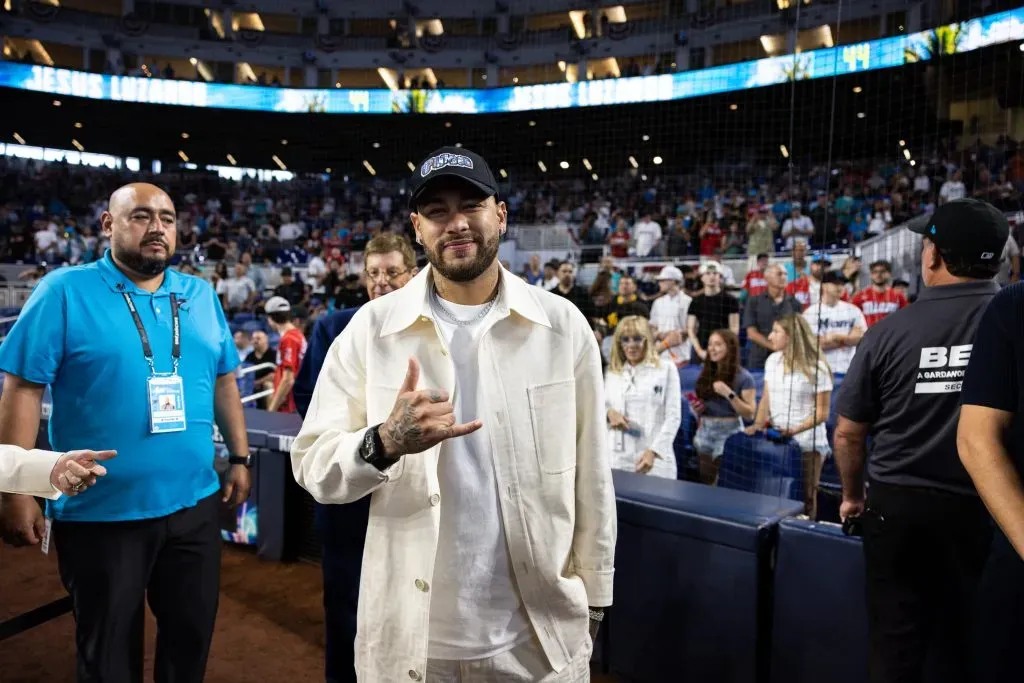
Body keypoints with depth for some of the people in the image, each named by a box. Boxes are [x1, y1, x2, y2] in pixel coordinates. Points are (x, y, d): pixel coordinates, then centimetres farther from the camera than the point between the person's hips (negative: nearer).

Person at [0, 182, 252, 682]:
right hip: (100, 512, -4)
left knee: (193, 635, 19)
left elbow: (223, 381, 11)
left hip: (194, 503, 4)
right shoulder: (65, 291, -9)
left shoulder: (200, 295, 5)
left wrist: (239, 458, 9)